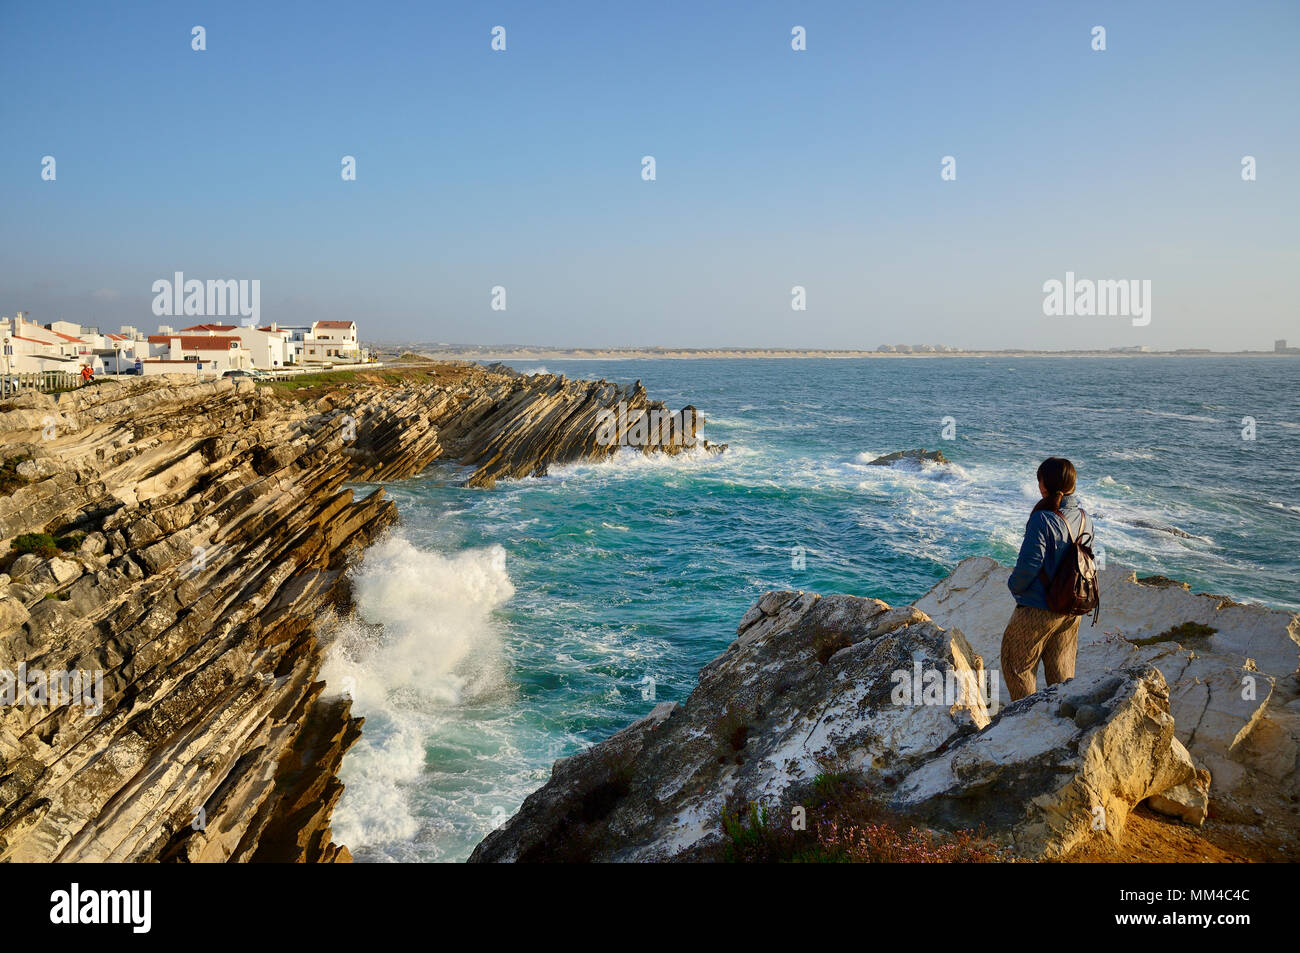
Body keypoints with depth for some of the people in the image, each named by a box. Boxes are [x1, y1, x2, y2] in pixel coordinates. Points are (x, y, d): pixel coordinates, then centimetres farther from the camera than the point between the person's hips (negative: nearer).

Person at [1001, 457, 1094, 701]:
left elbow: (1030, 563, -23)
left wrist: (1014, 585, -5)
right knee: (1061, 668, 21)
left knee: (1019, 663, 10)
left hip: (1038, 610, -7)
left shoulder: (1043, 519, -23)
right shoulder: (1084, 518, 1)